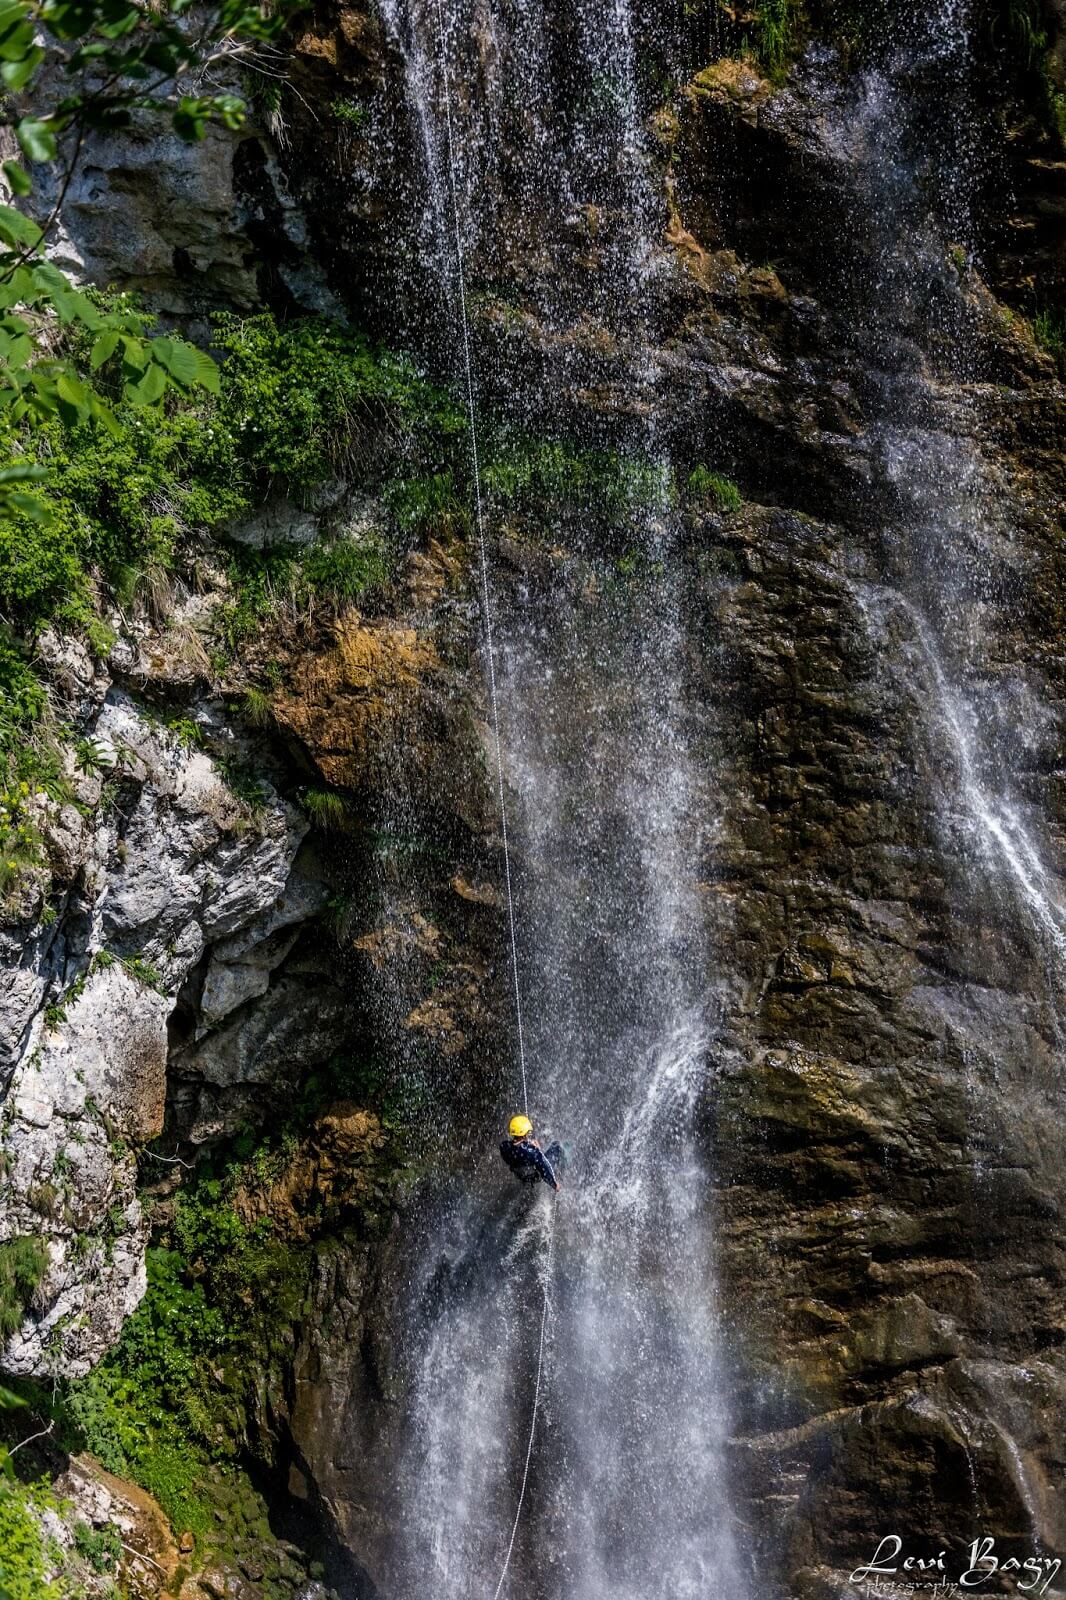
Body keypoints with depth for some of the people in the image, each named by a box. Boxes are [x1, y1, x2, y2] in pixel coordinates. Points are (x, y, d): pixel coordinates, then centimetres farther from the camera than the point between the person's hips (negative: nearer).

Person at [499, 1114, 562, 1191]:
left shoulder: (504, 1146, -29)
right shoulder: (531, 1151, -44)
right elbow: (545, 1169, -31)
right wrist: (554, 1183, -14)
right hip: (538, 1177, -5)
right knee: (557, 1147, 13)